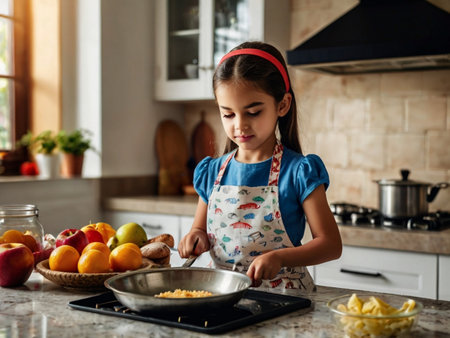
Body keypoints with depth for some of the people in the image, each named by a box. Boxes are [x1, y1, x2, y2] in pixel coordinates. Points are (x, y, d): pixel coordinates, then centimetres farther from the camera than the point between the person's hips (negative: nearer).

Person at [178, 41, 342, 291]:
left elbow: (331, 244, -6)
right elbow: (200, 228, 21)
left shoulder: (299, 172, -6)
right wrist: (197, 237, -3)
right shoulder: (212, 172, 8)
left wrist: (279, 257, -21)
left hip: (284, 299, -6)